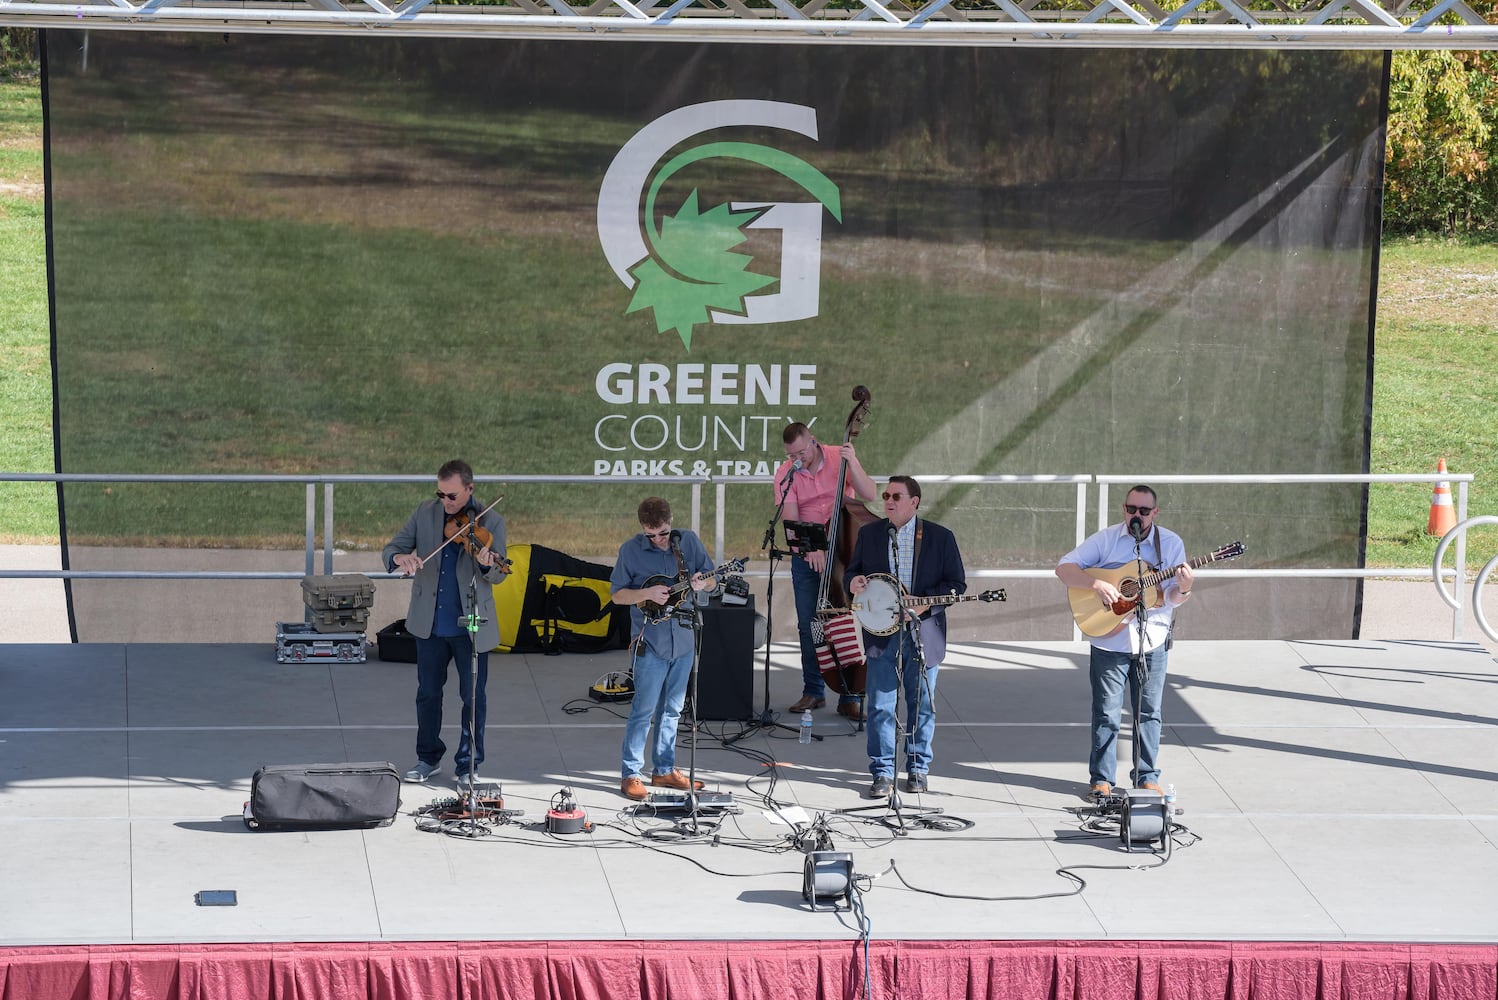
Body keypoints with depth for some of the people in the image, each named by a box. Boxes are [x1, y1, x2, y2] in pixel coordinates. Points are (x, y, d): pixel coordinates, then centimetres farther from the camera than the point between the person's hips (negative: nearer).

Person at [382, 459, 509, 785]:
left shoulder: (490, 522, -8)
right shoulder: (426, 513, 1)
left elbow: (497, 575, -15)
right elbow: (391, 549, 0)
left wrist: (487, 564, -39)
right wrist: (400, 557, -24)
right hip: (429, 622, 3)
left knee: (473, 696, 5)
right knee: (428, 692, 13)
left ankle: (469, 764, 17)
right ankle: (429, 758, 29)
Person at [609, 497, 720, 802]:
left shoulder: (689, 541, 2)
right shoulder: (631, 550, -6)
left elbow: (713, 582, 7)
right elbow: (616, 594, -2)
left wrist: (702, 583, -17)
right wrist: (647, 593, -19)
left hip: (684, 638, 4)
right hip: (651, 640, -4)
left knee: (672, 708, 13)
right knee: (644, 710, -6)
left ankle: (664, 770, 24)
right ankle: (630, 774, 0)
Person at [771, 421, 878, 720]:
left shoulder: (839, 459, -5)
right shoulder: (786, 473, -4)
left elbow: (869, 494, -13)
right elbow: (790, 519, -11)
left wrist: (853, 463, -26)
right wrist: (811, 549, -25)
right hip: (806, 557, 1)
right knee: (808, 626, 3)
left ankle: (849, 697, 0)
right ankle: (813, 692, 16)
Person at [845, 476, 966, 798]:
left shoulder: (940, 537, 0)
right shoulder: (868, 534, 7)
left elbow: (956, 584, -1)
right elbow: (853, 572, 15)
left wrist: (925, 604, -16)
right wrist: (853, 582, -10)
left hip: (923, 635, -1)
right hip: (882, 634, 1)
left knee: (922, 705, 8)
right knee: (880, 707, -2)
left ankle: (918, 768, 21)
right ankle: (882, 773, 4)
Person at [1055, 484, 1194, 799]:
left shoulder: (1171, 543, 0)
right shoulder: (1106, 539, -3)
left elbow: (1172, 599, -2)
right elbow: (1064, 568, -8)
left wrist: (1182, 589, -25)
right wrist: (1096, 584, -23)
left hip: (1152, 641, 1)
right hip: (1109, 641, -1)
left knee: (1148, 712, 9)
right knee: (1106, 712, 2)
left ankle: (1147, 776, 19)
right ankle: (1101, 779, 11)